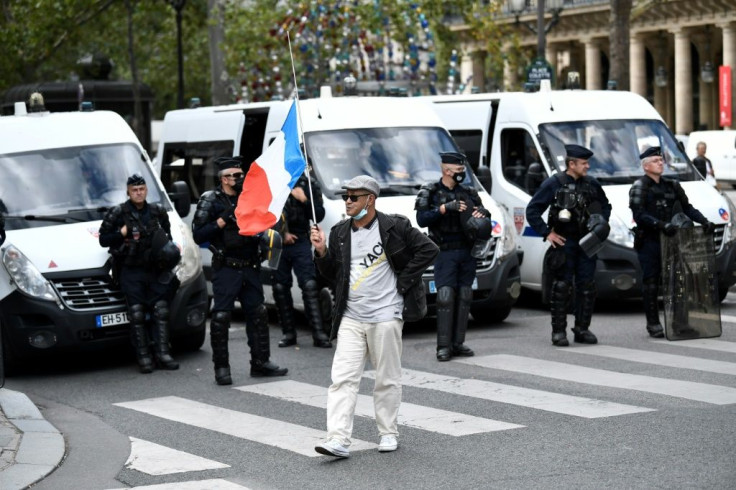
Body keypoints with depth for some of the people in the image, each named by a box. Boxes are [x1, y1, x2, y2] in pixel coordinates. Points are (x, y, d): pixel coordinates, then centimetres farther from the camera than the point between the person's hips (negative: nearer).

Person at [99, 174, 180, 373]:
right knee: (137, 313, -8)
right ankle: (143, 357, -6)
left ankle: (162, 353, -3)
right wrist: (122, 233, -13)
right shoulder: (118, 214, 0)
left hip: (154, 269, 3)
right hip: (130, 272, -3)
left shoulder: (157, 212, 12)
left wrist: (169, 249, 5)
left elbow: (167, 236, 24)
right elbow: (103, 239, 1)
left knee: (161, 310, -5)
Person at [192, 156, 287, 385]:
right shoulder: (211, 201, -3)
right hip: (226, 269, -6)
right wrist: (223, 221, -18)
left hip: (250, 268, 6)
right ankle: (221, 368, 1)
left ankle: (261, 362, 19)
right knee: (221, 317, -6)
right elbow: (198, 235, -10)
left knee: (258, 314, 9)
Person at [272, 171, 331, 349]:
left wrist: (304, 200, -9)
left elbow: (319, 215, 6)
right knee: (280, 287, 3)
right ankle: (288, 333, 12)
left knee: (310, 285, -10)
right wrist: (282, 234, -6)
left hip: (300, 241, 0)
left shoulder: (309, 184, 9)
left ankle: (319, 334, -12)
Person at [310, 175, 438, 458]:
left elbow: (428, 250, -4)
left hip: (385, 316, -4)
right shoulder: (340, 233, 10)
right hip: (350, 318, 4)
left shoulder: (394, 227, -5)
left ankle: (388, 433, 21)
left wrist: (404, 281, -7)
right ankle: (338, 440, -11)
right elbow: (332, 274, 14)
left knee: (387, 379, 6)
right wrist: (322, 252, -4)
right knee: (343, 378, -7)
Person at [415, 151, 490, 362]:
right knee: (445, 297, -11)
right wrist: (445, 208, -21)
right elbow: (421, 219, -11)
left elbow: (485, 214, 11)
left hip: (467, 252, 5)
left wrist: (481, 216, -13)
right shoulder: (430, 192, 1)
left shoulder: (469, 192, 13)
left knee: (464, 297, 5)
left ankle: (458, 343, 10)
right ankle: (444, 346, -9)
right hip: (445, 252, -5)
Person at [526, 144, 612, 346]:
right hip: (563, 243, -5)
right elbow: (532, 210, -6)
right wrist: (547, 233, -10)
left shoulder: (591, 184, 9)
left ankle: (582, 329, 15)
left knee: (587, 287, 5)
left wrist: (602, 225, 8)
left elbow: (605, 206, 25)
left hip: (586, 243, 5)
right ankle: (559, 331, 2)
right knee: (561, 288, -3)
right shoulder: (554, 183, -6)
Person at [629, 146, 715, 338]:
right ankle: (653, 323, -2)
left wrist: (704, 222, 0)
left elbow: (687, 208, 16)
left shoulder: (671, 186, 15)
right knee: (650, 282, -5)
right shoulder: (639, 187, -3)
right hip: (648, 241, -5)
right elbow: (639, 215, -15)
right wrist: (661, 225, -27)